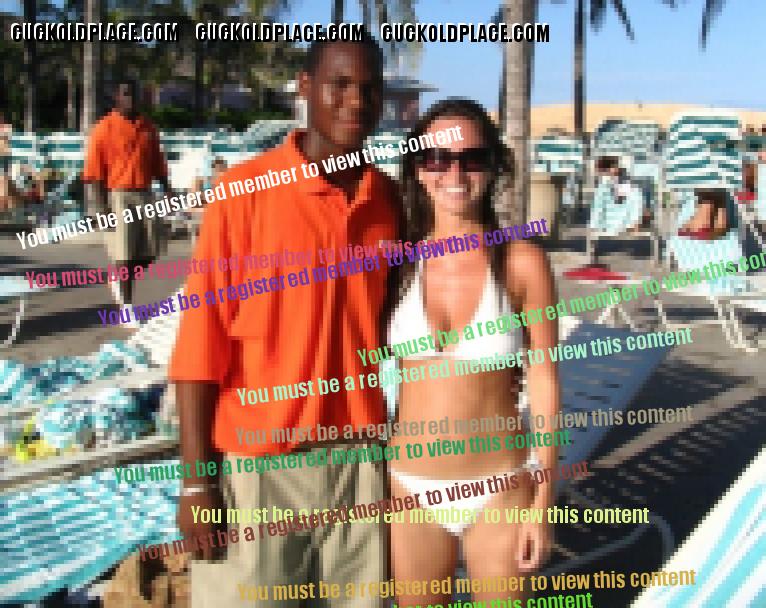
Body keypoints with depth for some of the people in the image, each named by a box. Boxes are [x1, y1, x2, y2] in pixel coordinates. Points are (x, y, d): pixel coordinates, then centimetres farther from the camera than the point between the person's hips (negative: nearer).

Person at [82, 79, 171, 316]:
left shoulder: (148, 128, 12)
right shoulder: (104, 128, -5)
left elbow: (158, 165, 17)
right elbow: (93, 172, -8)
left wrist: (167, 192, 8)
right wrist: (102, 206, -14)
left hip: (145, 194, 5)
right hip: (118, 196, -5)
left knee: (150, 251, 4)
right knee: (125, 253, -3)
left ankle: (120, 279, 33)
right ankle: (126, 307, 8)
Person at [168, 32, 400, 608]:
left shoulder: (388, 198, 4)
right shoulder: (244, 189, -9)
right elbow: (202, 337, -10)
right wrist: (197, 478, -11)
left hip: (361, 457, 4)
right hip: (257, 464, -4)